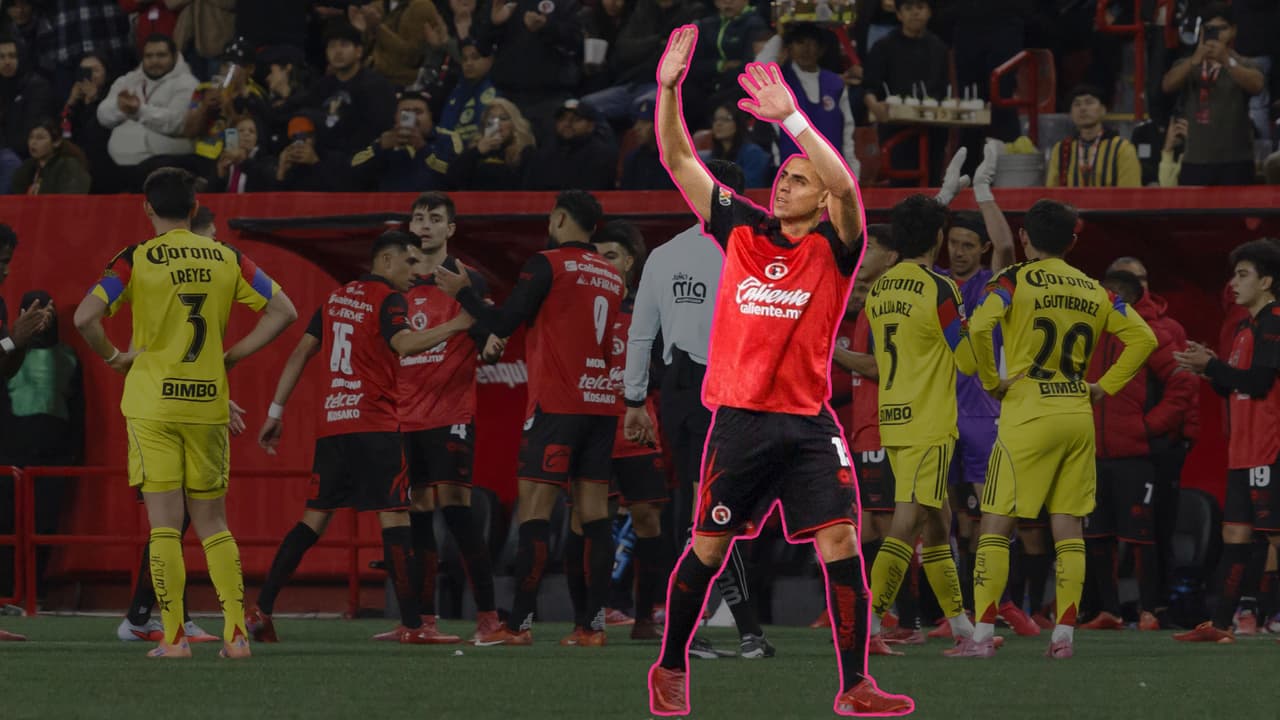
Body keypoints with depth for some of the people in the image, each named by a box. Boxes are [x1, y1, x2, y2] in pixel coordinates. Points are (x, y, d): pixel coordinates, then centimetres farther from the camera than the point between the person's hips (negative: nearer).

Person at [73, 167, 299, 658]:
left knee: (165, 524, -1)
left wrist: (113, 357, 1)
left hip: (152, 404, -3)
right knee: (213, 524, 11)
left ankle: (173, 636, -5)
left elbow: (85, 317, -16)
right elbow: (284, 312, 5)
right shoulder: (227, 259, 4)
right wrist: (233, 356, 9)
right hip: (209, 404, 3)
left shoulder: (137, 260, -5)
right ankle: (237, 633, 2)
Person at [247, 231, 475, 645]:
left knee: (315, 519, 12)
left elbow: (301, 353, 15)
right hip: (375, 427, -7)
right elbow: (405, 344, -24)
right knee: (395, 518, -7)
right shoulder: (387, 300, -5)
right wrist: (458, 325, -22)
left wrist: (276, 412, 17)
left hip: (332, 426, 7)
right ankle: (411, 625, -12)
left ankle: (261, 609, 9)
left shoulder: (336, 298, 17)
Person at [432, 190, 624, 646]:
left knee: (534, 509, -6)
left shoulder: (548, 264, -6)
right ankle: (593, 623, 0)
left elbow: (503, 324, -9)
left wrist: (462, 292, 5)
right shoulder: (611, 278, 14)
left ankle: (519, 624, -10)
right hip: (601, 403, 6)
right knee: (594, 513, 4)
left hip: (556, 404, -6)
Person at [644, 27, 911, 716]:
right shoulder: (743, 231, 7)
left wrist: (789, 117, -29)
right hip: (740, 419, 2)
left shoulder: (833, 248, -1)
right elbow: (679, 161, 7)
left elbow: (846, 188, -23)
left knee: (839, 542, -11)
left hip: (808, 423, -2)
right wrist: (669, 88, -4)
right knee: (708, 548, 7)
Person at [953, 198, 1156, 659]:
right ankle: (1064, 634, 3)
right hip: (1079, 416, 4)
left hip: (1028, 415, -4)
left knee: (996, 523, 0)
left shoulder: (1014, 281, -4)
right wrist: (1105, 386, 12)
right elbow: (1142, 338, 11)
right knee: (1068, 526, 8)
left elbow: (980, 328, -21)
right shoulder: (1093, 290, 10)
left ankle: (983, 633, -5)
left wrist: (991, 381, -8)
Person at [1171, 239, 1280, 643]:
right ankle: (1220, 625, 11)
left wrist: (1211, 365, -12)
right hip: (1244, 452, 10)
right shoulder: (1247, 327, 18)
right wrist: (1210, 372, 7)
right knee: (1235, 534, 9)